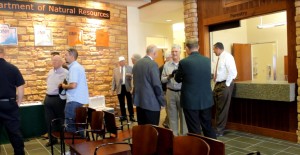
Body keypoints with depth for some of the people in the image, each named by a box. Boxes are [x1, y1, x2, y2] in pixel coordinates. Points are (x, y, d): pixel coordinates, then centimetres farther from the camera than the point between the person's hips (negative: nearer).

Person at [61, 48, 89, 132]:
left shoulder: (73, 68, -15)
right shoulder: (79, 66, 16)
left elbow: (73, 85, -24)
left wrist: (64, 86, -5)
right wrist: (66, 84, 12)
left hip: (74, 100, -10)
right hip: (80, 99, 10)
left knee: (70, 125, -2)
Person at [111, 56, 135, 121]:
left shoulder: (130, 68, 5)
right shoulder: (115, 70, 12)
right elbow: (114, 80, 10)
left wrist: (130, 75, -21)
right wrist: (113, 88, 3)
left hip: (127, 87, -2)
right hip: (120, 88, 2)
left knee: (130, 103, 2)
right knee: (121, 103, 8)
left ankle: (131, 116, 10)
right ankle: (123, 116, 19)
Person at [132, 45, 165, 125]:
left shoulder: (137, 63, 9)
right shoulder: (153, 64, -14)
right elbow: (157, 84, -16)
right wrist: (162, 101, -7)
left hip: (139, 100, 8)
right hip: (151, 102, -8)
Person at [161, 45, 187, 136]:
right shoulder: (166, 65, 6)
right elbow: (162, 80, 5)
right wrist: (168, 77, -14)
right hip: (170, 92, 2)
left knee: (183, 115, 5)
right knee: (172, 116, 9)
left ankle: (184, 135, 19)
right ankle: (173, 135, 21)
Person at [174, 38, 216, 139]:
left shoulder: (184, 62, -14)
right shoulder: (207, 60, 1)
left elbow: (177, 79, 0)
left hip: (191, 101, -4)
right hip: (206, 100, 5)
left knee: (195, 131, 6)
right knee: (208, 128, 18)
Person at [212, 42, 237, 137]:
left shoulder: (227, 57, -13)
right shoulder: (220, 58, 14)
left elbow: (233, 72, -22)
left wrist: (227, 85, -18)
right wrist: (216, 82, 13)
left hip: (225, 85, -9)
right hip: (218, 84, 9)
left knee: (222, 108, -1)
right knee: (217, 107, 15)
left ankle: (219, 131, 10)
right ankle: (218, 127, 28)